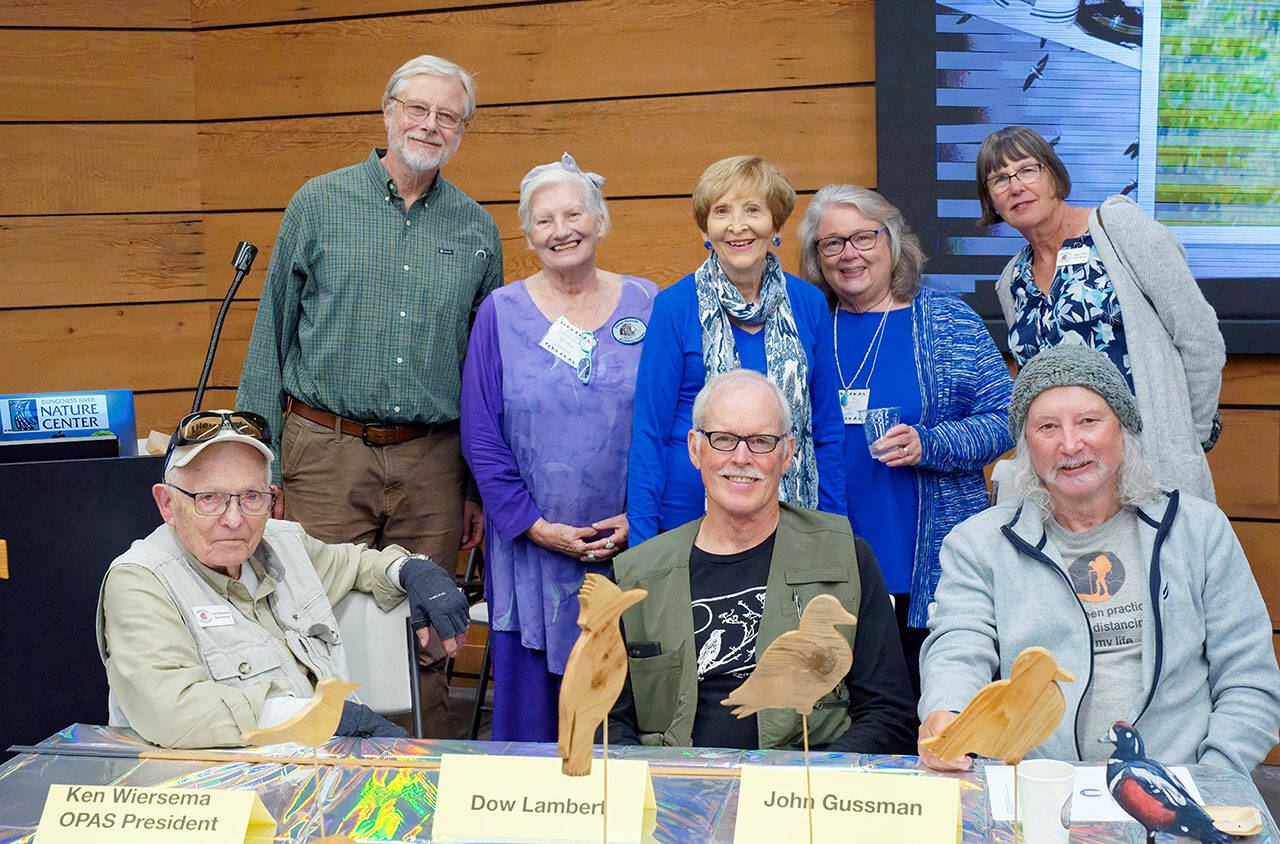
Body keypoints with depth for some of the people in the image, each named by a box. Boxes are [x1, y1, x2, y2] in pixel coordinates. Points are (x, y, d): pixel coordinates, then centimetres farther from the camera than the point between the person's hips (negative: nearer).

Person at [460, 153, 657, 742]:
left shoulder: (645, 306, 4)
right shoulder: (500, 314, 3)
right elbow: (481, 436, 0)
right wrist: (536, 526, -8)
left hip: (629, 544, 1)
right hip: (530, 548, 0)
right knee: (527, 703, 4)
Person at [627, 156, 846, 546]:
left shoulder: (808, 304, 2)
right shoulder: (674, 307, -6)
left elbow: (827, 430, 9)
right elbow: (648, 434, -4)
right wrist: (641, 543, -7)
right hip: (690, 517, -2)